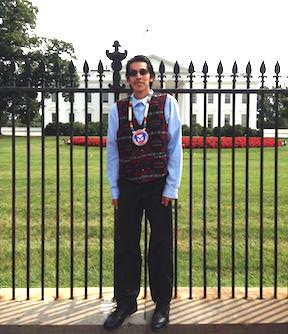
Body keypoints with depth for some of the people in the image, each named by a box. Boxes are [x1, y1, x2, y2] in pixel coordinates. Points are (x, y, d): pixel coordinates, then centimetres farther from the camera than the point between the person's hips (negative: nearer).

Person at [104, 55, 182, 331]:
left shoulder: (166, 103, 0)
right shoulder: (118, 109, 5)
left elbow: (175, 147, -1)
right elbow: (112, 150, 7)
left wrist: (171, 187, -5)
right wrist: (114, 189, 4)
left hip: (159, 185, -2)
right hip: (128, 186, 2)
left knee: (161, 247, 6)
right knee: (125, 246, 7)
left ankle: (162, 304, 20)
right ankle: (126, 303, 21)